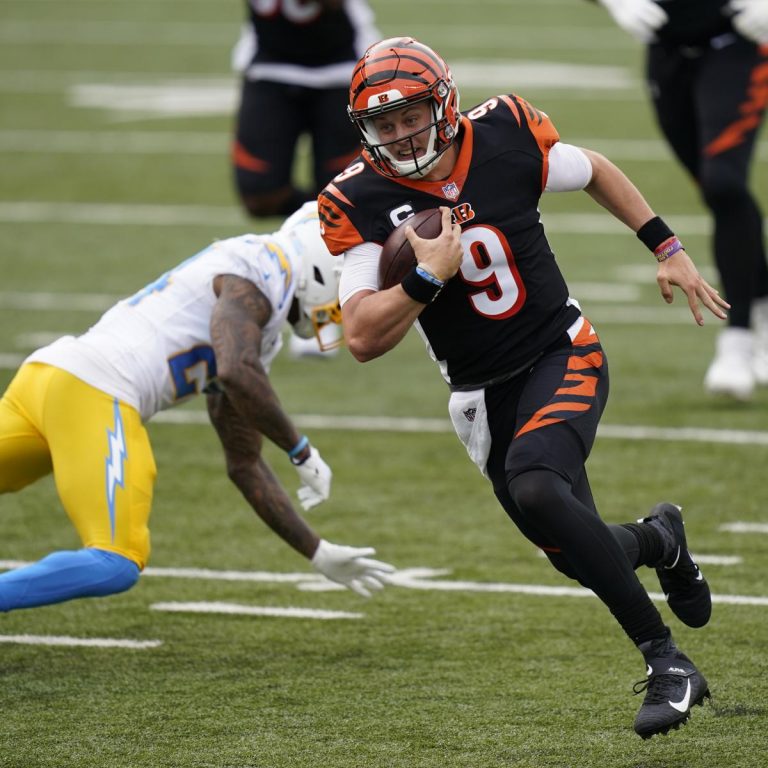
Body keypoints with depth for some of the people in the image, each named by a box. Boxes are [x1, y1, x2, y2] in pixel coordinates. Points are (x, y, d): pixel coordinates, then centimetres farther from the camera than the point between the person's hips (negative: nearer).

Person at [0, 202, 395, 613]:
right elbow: (237, 375, -19)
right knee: (116, 566, -11)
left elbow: (243, 465, 31)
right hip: (89, 391, -9)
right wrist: (302, 451, -6)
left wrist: (319, 554, 31)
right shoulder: (265, 267, -1)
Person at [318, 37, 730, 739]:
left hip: (563, 358, -3)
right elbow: (363, 339, -19)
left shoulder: (504, 138, -13)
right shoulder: (362, 204, -14)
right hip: (485, 394, 3)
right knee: (581, 558, 3)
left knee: (534, 490, -30)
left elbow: (594, 172, 8)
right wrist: (428, 276, -31)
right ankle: (657, 540, 42)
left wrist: (668, 248, 8)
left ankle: (668, 663, -21)